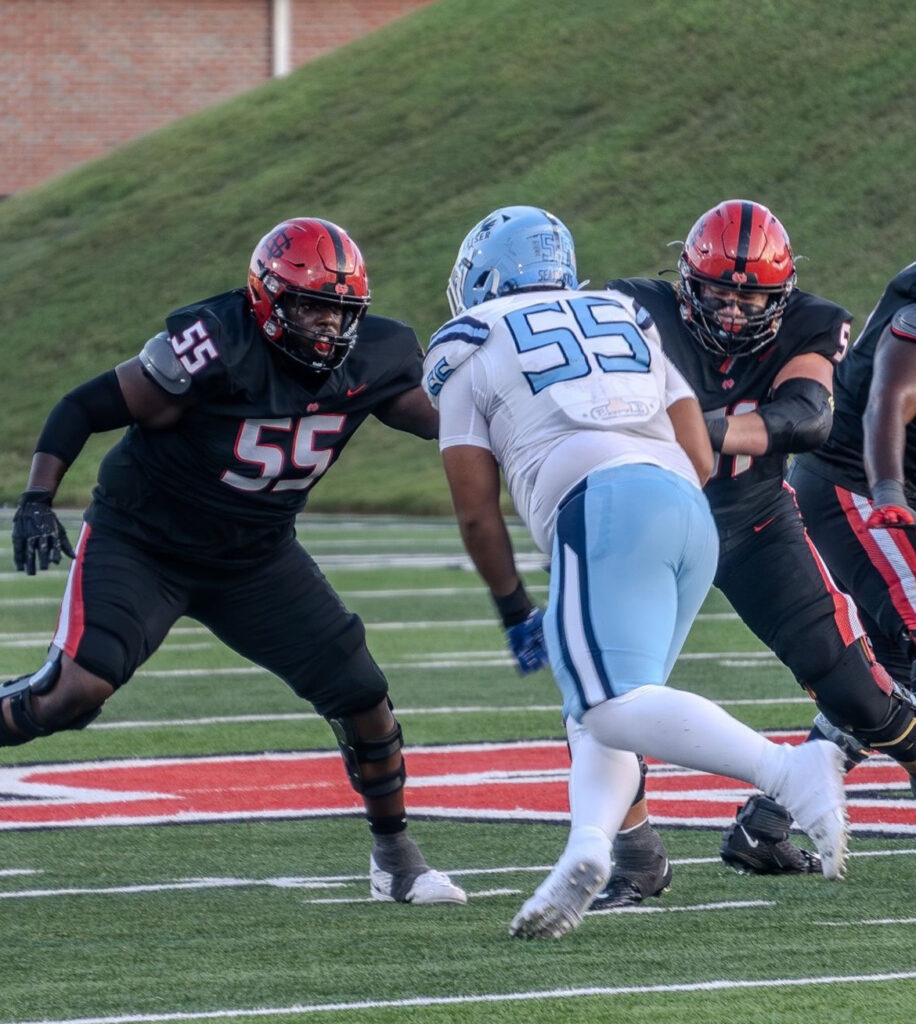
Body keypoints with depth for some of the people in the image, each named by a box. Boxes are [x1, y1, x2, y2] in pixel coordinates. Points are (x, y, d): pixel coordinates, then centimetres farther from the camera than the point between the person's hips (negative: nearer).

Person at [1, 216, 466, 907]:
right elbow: (86, 407, -20)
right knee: (79, 687, -27)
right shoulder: (216, 351, -28)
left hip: (256, 560, 5)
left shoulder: (369, 361, -11)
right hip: (143, 541, -5)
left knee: (361, 695, -1)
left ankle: (395, 858, 18)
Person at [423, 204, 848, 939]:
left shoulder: (472, 353, 16)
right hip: (689, 514, 6)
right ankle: (587, 849, -16)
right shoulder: (627, 324, 30)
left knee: (612, 707, -17)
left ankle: (792, 770, -36)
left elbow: (476, 508, 12)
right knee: (599, 717, 11)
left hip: (600, 507, -6)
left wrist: (515, 611, 25)